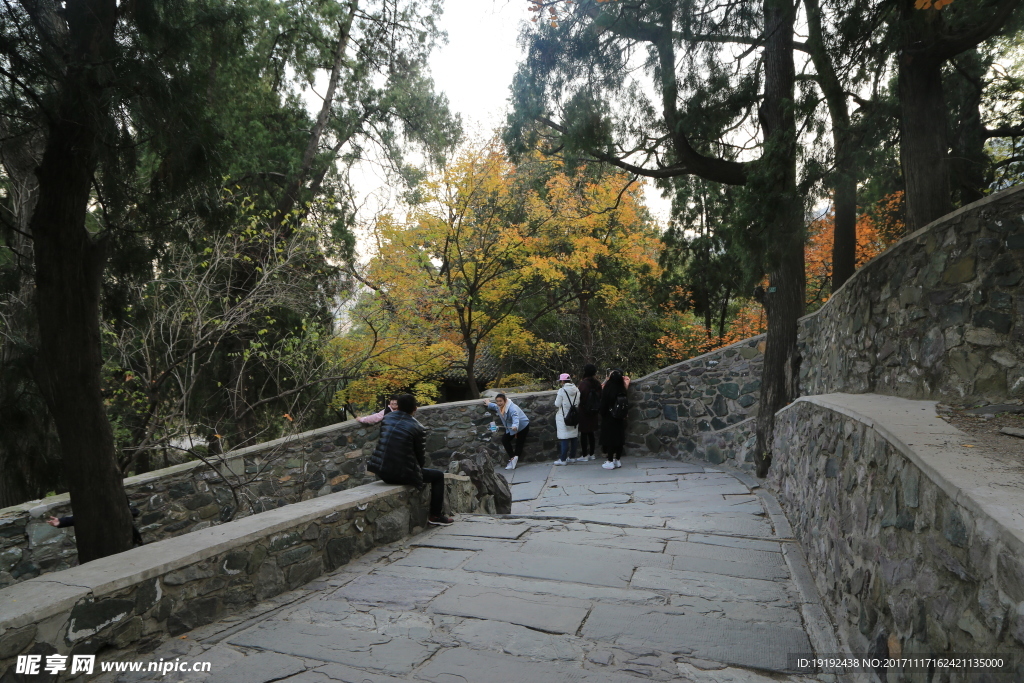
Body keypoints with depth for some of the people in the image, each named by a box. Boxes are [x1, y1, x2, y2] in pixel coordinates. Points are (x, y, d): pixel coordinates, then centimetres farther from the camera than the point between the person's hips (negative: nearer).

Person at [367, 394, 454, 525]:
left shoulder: (387, 418, 3)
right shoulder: (418, 428, -10)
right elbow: (421, 457, 0)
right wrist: (418, 468, 18)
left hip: (381, 472, 6)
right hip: (402, 474, -6)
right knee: (438, 476, 15)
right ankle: (436, 515, 19)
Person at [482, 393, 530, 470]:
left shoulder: (512, 408, -39)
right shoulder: (499, 407, -10)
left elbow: (515, 418, -58)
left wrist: (515, 426, -77)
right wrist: (489, 404, 33)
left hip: (522, 426, -8)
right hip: (511, 427, 8)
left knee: (519, 443, -6)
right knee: (504, 440, -2)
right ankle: (513, 458, 0)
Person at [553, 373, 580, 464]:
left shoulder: (562, 391, -15)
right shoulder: (577, 390, 3)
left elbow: (557, 405, -10)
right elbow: (579, 404, 8)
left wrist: (556, 410, 9)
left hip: (563, 418, -6)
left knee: (564, 439, -3)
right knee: (573, 438, 13)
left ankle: (562, 459, 0)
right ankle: (572, 457, 21)